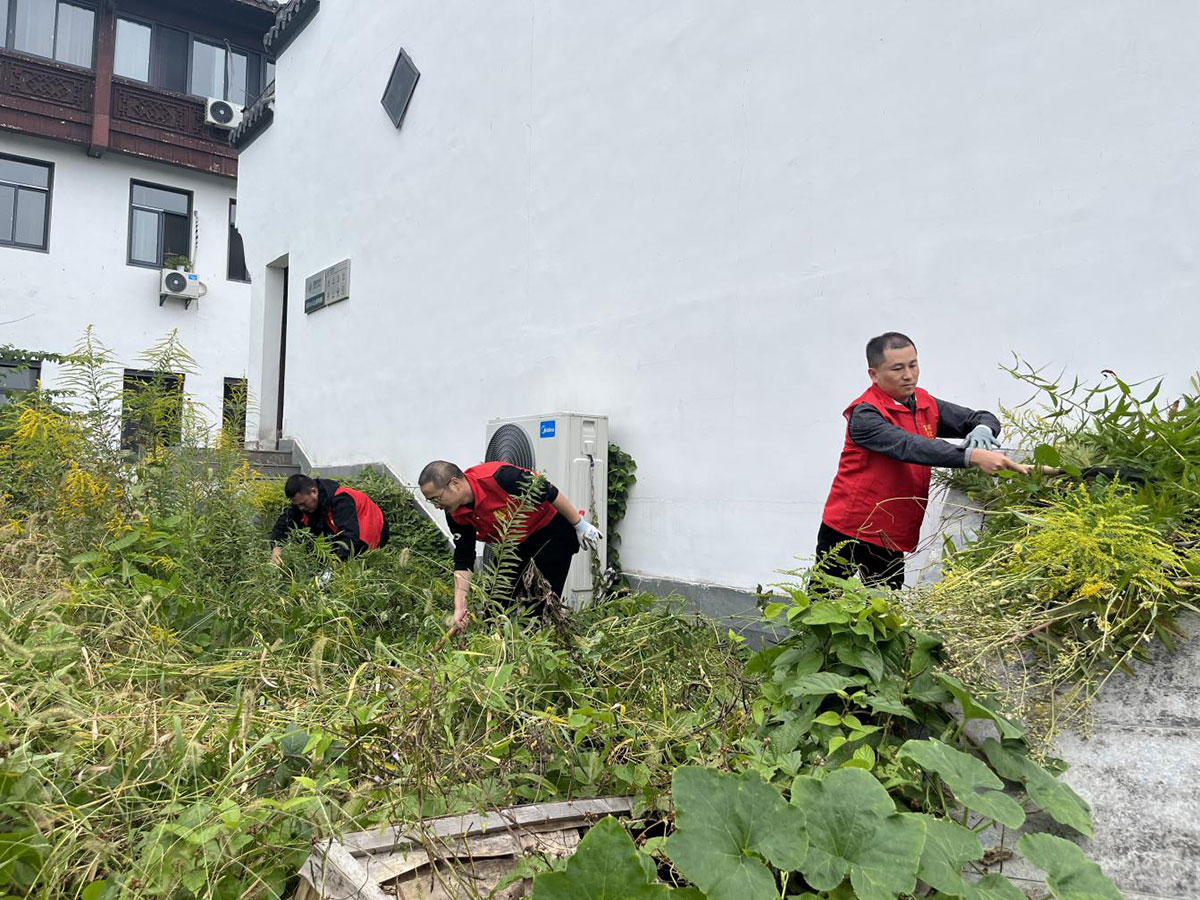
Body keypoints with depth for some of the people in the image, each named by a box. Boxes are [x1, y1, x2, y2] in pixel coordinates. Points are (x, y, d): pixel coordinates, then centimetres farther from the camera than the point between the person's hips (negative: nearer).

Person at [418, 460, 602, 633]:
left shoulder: (499, 477, -35)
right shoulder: (456, 516, -12)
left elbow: (550, 493, -26)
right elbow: (463, 562, -6)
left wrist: (581, 525, -17)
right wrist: (460, 608, -12)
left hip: (553, 531, -7)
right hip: (515, 543, 7)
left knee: (542, 601, -9)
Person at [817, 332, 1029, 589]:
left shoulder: (926, 405, 6)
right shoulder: (864, 414, -17)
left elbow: (984, 418, 8)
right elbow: (908, 446, -32)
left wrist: (982, 430, -18)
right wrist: (971, 456, -43)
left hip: (893, 538, 7)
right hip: (848, 530, -6)